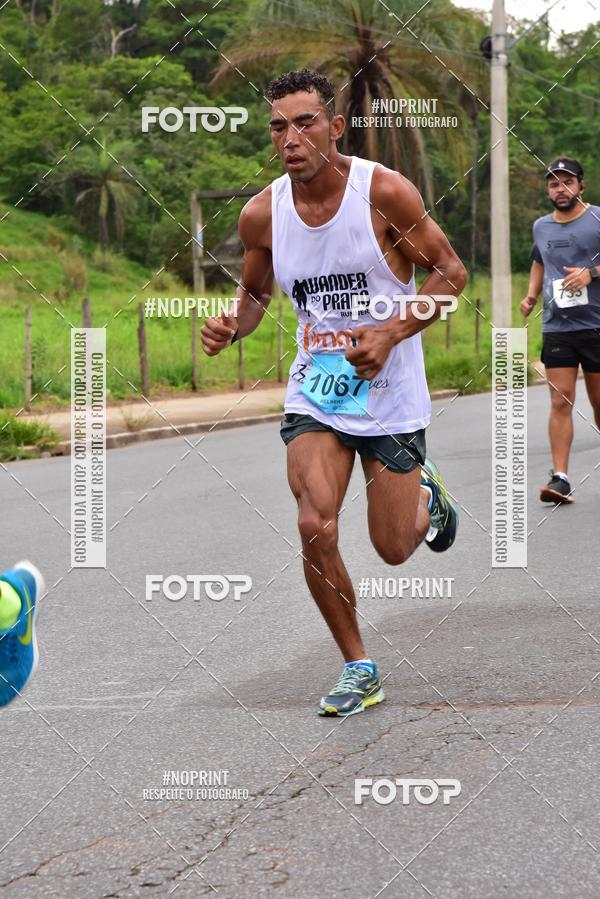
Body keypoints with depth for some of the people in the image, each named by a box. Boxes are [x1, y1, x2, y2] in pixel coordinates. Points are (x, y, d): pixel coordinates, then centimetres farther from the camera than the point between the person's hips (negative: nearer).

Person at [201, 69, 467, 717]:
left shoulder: (384, 191, -15)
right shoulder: (261, 215, -5)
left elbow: (450, 272, -7)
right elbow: (255, 293, 13)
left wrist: (390, 334, -20)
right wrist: (229, 327, -10)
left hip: (389, 393, -2)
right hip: (315, 391, 2)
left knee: (393, 549, 4)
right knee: (315, 528, -17)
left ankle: (427, 495, 42)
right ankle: (358, 668, 3)